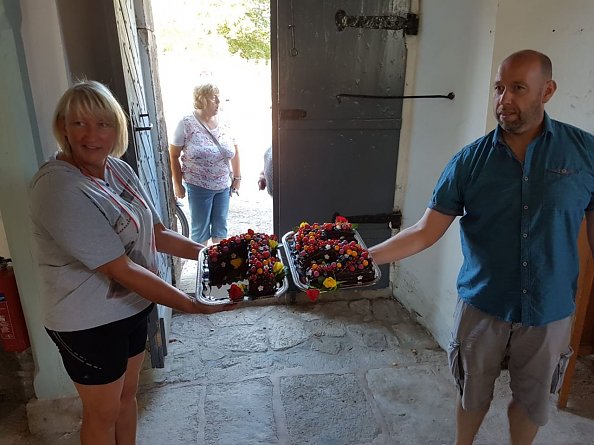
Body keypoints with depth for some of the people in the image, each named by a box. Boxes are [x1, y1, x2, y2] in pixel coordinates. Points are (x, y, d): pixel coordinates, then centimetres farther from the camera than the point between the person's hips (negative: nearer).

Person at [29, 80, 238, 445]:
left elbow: (156, 233, 4)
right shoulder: (59, 188, -27)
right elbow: (120, 270, -29)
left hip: (133, 306, 7)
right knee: (103, 412, 16)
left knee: (127, 394, 25)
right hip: (90, 323, -7)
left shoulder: (119, 169, -1)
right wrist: (192, 305, -27)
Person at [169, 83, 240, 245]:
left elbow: (234, 149, 11)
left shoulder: (223, 122, 0)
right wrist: (177, 184, -5)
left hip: (224, 186, 4)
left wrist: (237, 177, 11)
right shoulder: (186, 124, -11)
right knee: (200, 228, 7)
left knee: (221, 225, 14)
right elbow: (174, 155, -6)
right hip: (198, 187, -4)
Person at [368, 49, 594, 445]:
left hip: (549, 312, 1)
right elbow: (425, 232, -10)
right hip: (482, 307, 0)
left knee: (533, 401, 21)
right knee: (474, 395, 19)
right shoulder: (469, 161, -9)